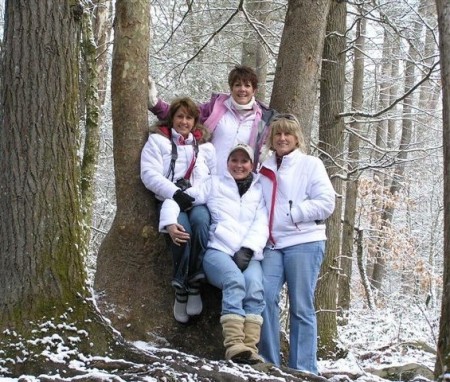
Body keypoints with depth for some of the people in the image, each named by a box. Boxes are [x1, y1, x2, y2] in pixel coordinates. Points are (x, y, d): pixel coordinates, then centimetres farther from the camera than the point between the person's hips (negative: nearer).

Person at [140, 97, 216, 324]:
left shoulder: (205, 146, 24)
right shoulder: (157, 141, 14)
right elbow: (150, 174, -1)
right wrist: (175, 193, -15)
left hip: (198, 201, 2)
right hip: (170, 200, -2)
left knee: (201, 221, -35)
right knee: (183, 228, -35)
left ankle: (193, 283, -30)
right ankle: (182, 289, -25)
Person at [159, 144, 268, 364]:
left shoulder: (261, 191, 21)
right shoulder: (214, 184, 18)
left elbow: (261, 224, 6)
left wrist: (247, 249, -12)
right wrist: (170, 222, -8)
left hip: (249, 254, 2)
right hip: (218, 250, -1)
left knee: (254, 285, -33)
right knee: (235, 281, -34)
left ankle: (250, 345, -38)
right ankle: (234, 344, -42)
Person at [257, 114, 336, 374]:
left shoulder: (311, 164, 4)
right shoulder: (265, 169, 18)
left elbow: (326, 203, -5)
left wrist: (292, 213, -11)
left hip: (304, 242, -4)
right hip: (272, 244, 4)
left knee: (301, 307, -2)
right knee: (265, 297, -12)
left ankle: (303, 370, 2)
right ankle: (269, 363, -3)